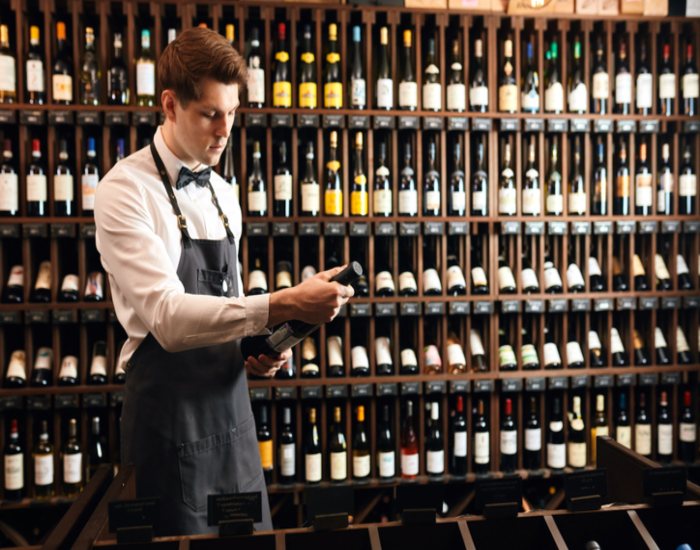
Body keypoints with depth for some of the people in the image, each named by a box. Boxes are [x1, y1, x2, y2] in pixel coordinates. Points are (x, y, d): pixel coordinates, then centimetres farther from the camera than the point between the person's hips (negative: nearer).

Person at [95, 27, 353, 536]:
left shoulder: (222, 193, 9)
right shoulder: (126, 190, -14)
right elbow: (168, 316, -26)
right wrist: (283, 306, -35)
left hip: (232, 407, 7)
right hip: (171, 415, -6)